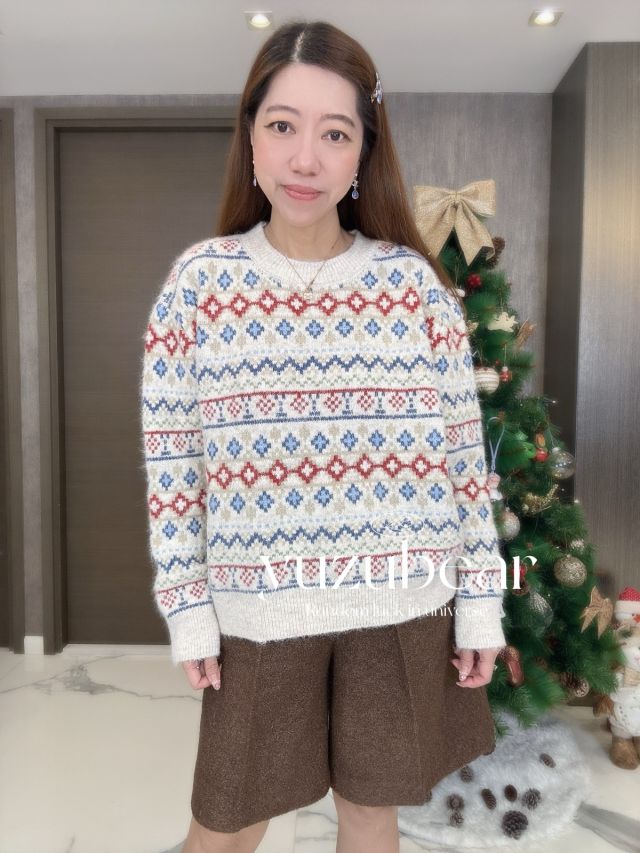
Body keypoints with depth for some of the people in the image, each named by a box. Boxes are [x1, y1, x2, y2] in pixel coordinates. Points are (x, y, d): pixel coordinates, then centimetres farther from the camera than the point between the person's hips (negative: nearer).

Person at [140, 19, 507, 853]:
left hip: (402, 607, 1)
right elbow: (170, 461, -2)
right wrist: (187, 608, -3)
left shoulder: (415, 281, -3)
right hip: (259, 608, 0)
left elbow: (465, 451, 0)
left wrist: (481, 602, 1)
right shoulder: (199, 280, -4)